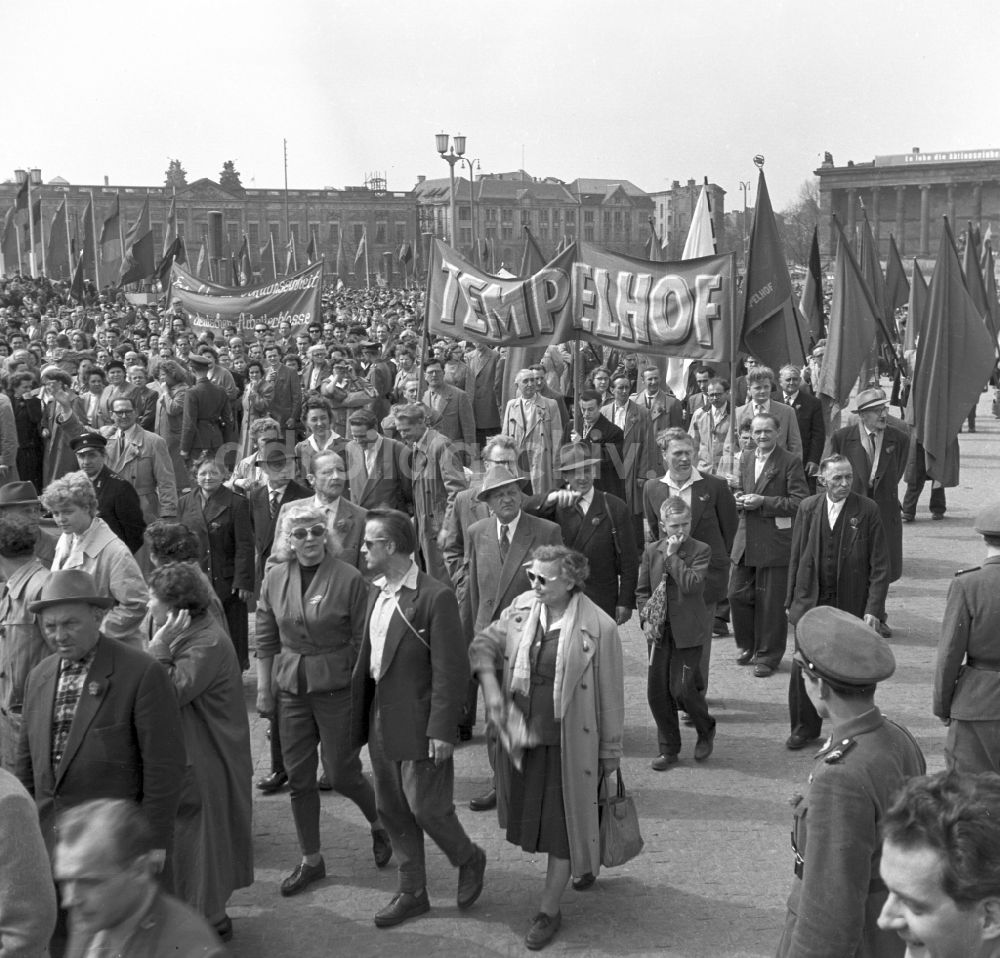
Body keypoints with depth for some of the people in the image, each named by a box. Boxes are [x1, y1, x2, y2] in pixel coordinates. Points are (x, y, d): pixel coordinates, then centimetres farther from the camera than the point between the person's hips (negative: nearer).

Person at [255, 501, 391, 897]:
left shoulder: (348, 578, -12)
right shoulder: (275, 578, 1)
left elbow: (363, 642, -9)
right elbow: (266, 638, 9)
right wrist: (263, 689, 8)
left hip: (337, 686, -4)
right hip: (292, 687, 4)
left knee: (342, 774, 2)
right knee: (299, 777, 10)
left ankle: (379, 825, 33)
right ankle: (311, 860, 24)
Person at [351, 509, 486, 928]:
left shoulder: (435, 597, -17)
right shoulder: (377, 593, 9)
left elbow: (452, 670, -18)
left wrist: (442, 731, -19)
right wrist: (358, 717, 12)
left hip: (419, 725, -8)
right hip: (381, 721, 8)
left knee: (426, 807, -1)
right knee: (392, 811, 14)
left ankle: (469, 860, 28)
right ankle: (412, 893, 29)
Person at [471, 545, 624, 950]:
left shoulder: (599, 628, -19)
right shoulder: (521, 607, -5)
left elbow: (611, 698, -11)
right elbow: (484, 643, 5)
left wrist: (610, 757, -4)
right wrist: (489, 682, -16)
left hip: (568, 745, -5)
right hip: (521, 737, 5)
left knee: (561, 826, 8)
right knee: (529, 817, 20)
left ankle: (549, 909, 27)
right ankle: (584, 860, 48)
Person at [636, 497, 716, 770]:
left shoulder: (701, 550, -5)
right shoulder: (651, 551, 6)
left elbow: (691, 584, -21)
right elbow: (642, 590, 11)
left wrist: (672, 556, -16)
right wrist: (645, 619, -2)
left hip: (688, 630, -4)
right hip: (659, 630, 4)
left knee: (681, 688, -8)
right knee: (656, 689, 4)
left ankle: (706, 731, 22)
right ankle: (668, 749, 20)